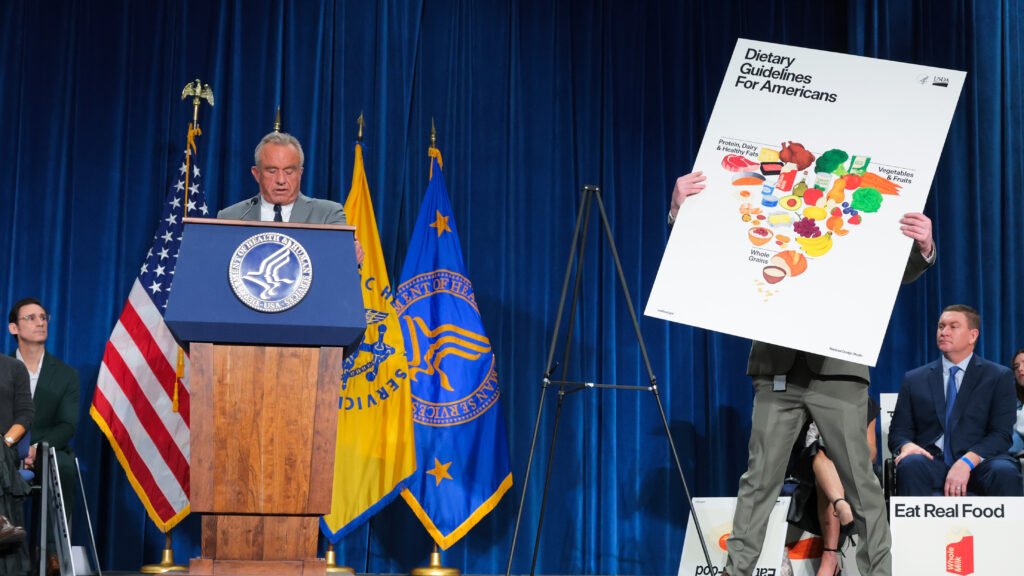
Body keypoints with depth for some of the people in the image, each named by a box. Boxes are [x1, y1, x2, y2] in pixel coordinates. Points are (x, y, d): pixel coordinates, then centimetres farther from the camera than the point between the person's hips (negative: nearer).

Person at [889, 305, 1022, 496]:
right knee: (910, 465, -34)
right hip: (932, 462, 1)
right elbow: (899, 430, 13)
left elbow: (1001, 434, 0)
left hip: (979, 462, -1)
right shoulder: (914, 379, 16)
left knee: (1005, 471, -35)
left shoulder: (999, 377, 10)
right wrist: (907, 445, -13)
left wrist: (967, 461, -18)